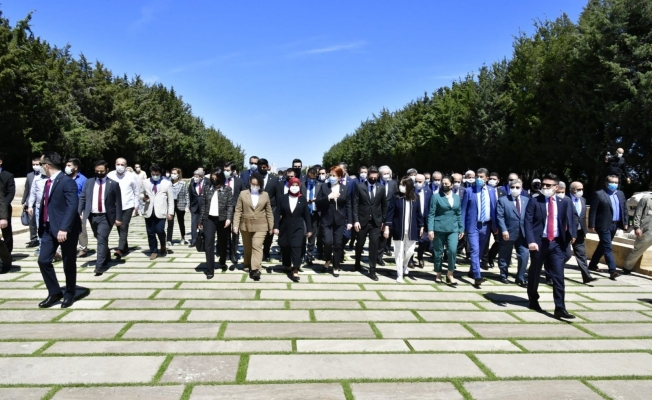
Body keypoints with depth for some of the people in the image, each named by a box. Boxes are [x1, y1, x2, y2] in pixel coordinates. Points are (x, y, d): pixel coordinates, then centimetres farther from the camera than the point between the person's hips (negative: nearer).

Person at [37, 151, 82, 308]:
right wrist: (42, 226, 12)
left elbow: (73, 207, -22)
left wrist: (64, 228, -28)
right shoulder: (48, 182, 12)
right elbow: (46, 205, 15)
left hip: (66, 229, -8)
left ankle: (69, 294, 22)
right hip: (48, 228, 8)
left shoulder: (67, 181, -15)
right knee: (43, 260, 4)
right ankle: (54, 293, 18)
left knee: (68, 264, 5)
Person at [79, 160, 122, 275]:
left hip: (106, 217, -4)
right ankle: (106, 257, 40)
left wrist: (118, 218, -7)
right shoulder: (89, 182, 7)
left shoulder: (113, 184, -3)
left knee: (102, 240, -12)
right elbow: (82, 198, 7)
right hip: (92, 216, 4)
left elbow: (118, 202, -3)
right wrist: (79, 213, -4)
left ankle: (99, 266, -11)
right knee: (100, 240, 18)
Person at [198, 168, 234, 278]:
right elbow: (203, 205, 9)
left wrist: (228, 218, -18)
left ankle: (222, 262, 37)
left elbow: (230, 205, -5)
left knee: (222, 243, 12)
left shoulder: (227, 189, -1)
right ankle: (210, 270, -4)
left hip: (222, 219, -1)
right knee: (209, 244, -6)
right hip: (209, 219, 1)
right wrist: (201, 220, 8)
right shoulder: (207, 188, 7)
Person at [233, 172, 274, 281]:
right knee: (247, 247, 14)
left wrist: (271, 226, 6)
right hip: (246, 225, 2)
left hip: (260, 226, -1)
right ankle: (248, 265, 33)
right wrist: (235, 225, -6)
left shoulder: (265, 195, 3)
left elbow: (269, 212, 7)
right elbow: (238, 211, 1)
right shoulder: (243, 194, 2)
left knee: (257, 246, -13)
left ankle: (255, 269, -15)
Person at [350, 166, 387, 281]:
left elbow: (384, 205, 10)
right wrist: (355, 220, -12)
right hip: (362, 221, -1)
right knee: (360, 244, 13)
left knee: (374, 246, -4)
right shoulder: (359, 187, -3)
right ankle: (357, 263, 37)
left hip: (376, 222, 1)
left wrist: (383, 221, 8)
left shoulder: (381, 188, 4)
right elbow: (355, 204, -5)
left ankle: (372, 270, 3)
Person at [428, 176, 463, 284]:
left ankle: (450, 274, 1)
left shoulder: (457, 197, 10)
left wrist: (461, 229, 9)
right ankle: (438, 274, 23)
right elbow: (431, 214, -6)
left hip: (453, 229, 2)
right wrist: (430, 229, -13)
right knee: (438, 252, 6)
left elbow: (459, 214, 13)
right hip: (439, 228, -2)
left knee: (453, 250, -13)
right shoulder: (436, 196, -2)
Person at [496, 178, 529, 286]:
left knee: (524, 255, -4)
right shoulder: (502, 200, -1)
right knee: (505, 256, 9)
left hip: (523, 234, 3)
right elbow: (500, 217, -8)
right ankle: (504, 276, 27)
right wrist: (504, 230, -18)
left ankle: (520, 278, 11)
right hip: (508, 233, -3)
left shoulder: (527, 200, 11)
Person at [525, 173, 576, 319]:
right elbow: (528, 222, -8)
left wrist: (571, 234, -6)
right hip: (539, 242, -1)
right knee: (534, 274, 12)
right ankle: (533, 301, 31)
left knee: (558, 276, -4)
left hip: (557, 243, 1)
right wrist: (530, 241, -19)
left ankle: (560, 308, -1)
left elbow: (570, 219, 10)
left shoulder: (565, 202, 6)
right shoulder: (534, 201, -2)